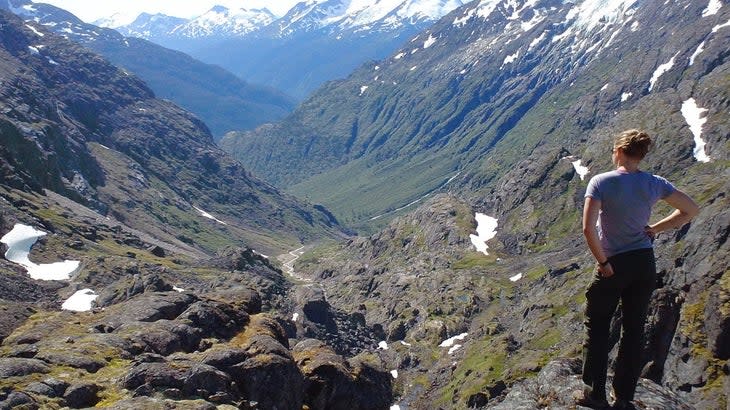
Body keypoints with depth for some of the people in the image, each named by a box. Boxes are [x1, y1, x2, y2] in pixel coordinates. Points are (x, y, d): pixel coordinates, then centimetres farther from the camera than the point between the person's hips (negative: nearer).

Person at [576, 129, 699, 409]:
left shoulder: (601, 182, -14)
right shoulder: (654, 184, -1)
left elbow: (588, 229, -23)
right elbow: (691, 210, 9)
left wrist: (603, 262, -12)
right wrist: (655, 229, 7)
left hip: (613, 265, -4)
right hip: (645, 263, 4)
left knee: (597, 327, 12)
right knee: (634, 330, 12)